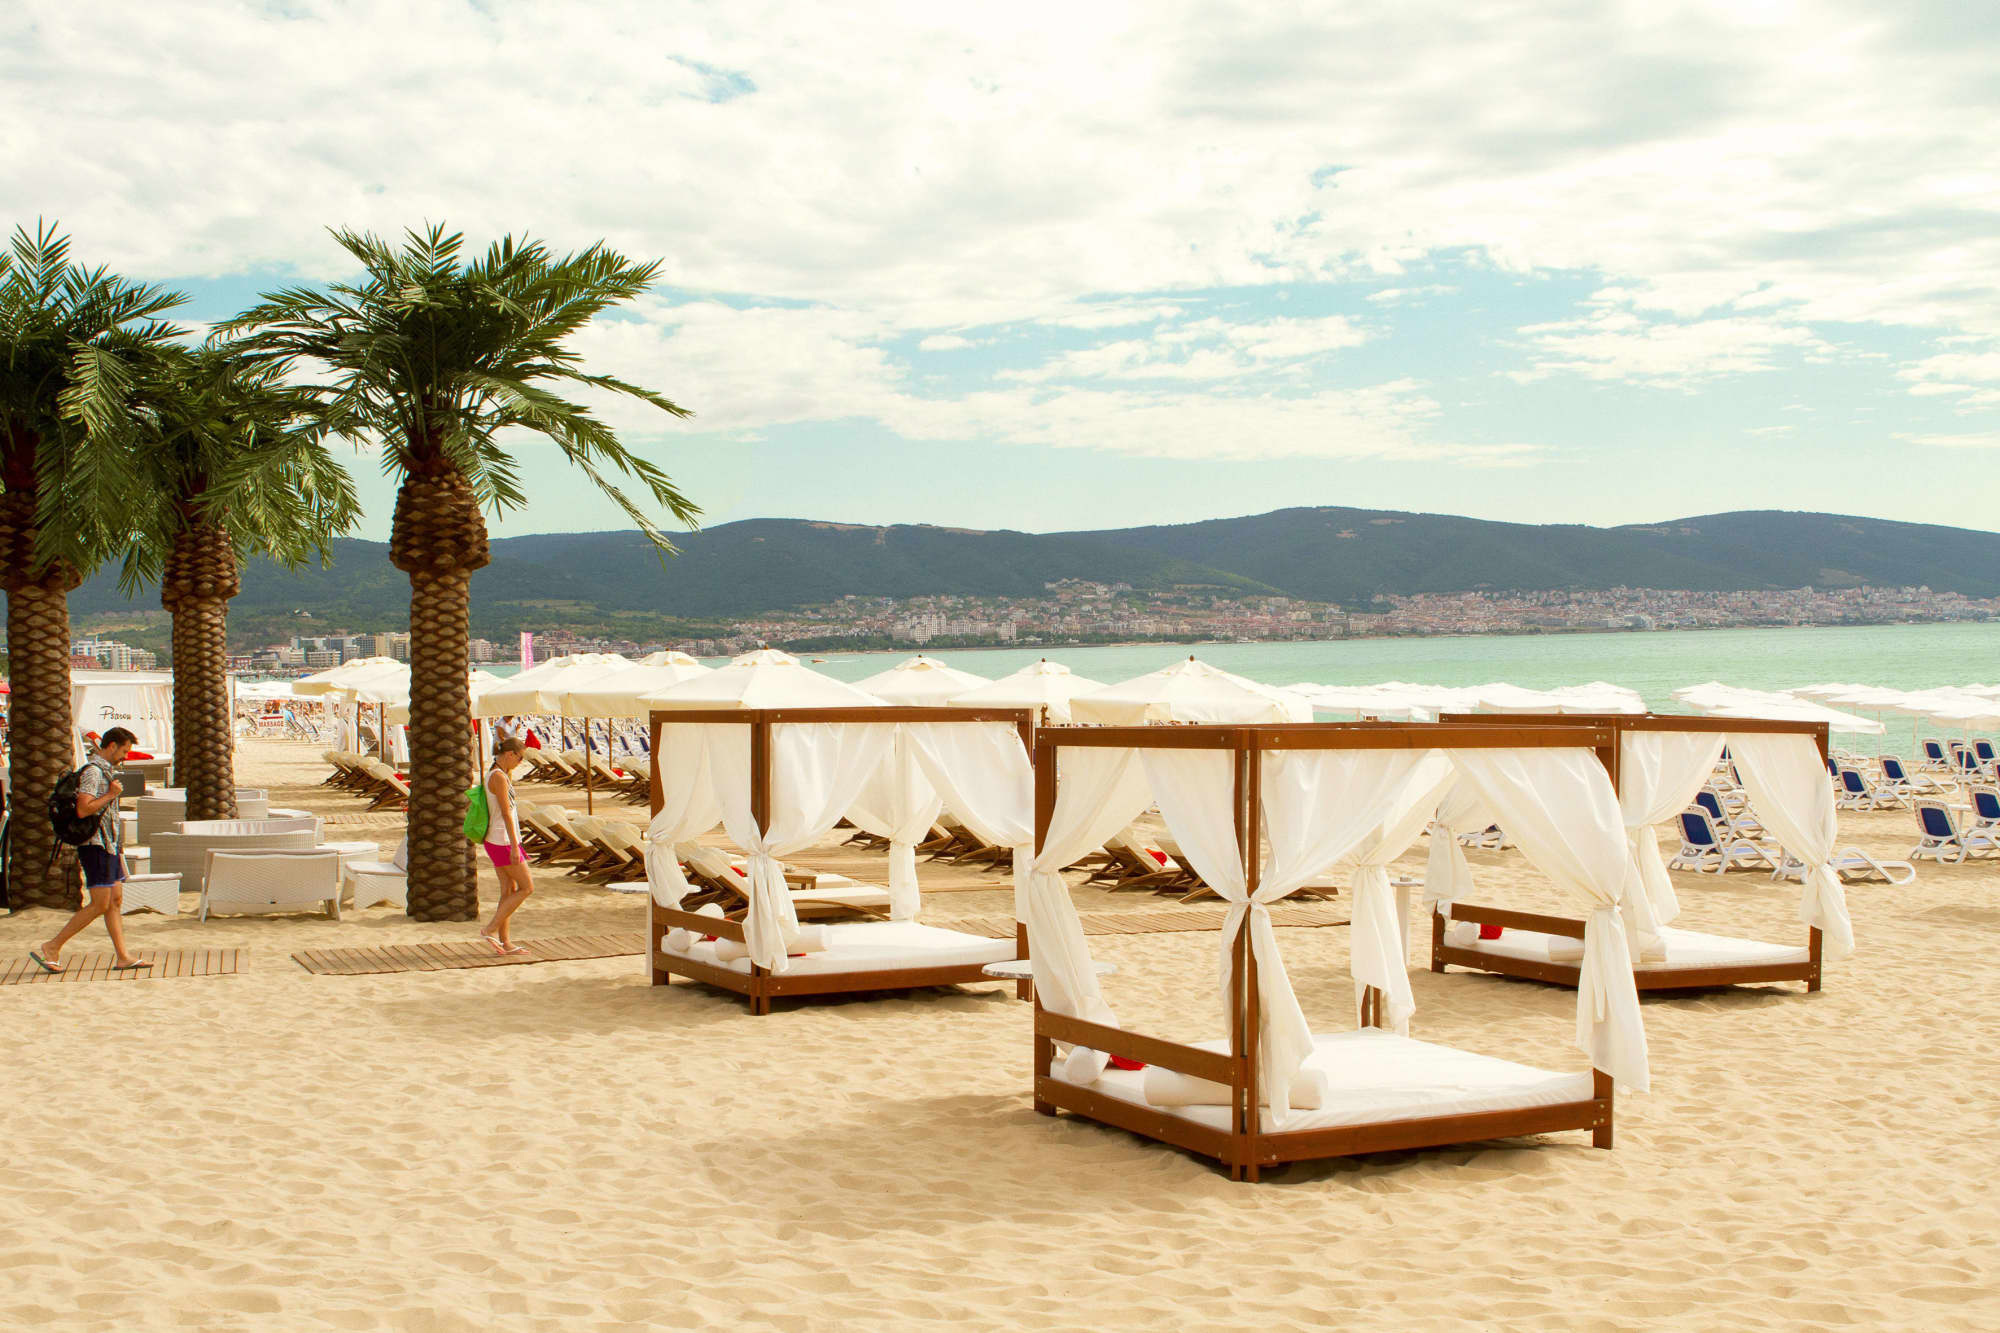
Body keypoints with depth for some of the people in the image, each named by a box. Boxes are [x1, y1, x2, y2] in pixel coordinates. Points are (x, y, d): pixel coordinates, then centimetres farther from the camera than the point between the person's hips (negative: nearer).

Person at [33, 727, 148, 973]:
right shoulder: (93, 771, -14)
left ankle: (124, 957, 5)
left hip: (109, 846, 10)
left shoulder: (107, 770, 17)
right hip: (96, 845, -10)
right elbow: (83, 810, -25)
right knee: (100, 905, -9)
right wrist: (111, 795, -16)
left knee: (116, 901, 6)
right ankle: (52, 948, -3)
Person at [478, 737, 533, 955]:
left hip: (495, 841, 10)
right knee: (527, 887, -2)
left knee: (509, 891, 11)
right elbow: (506, 813, -20)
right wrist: (514, 846, -20)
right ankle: (491, 929, -3)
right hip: (503, 842, -10)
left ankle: (504, 942, 12)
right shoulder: (499, 777, -18)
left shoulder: (493, 773, 13)